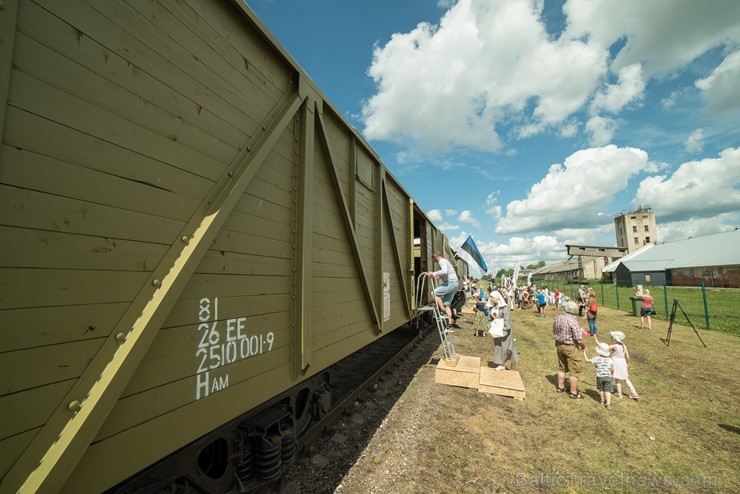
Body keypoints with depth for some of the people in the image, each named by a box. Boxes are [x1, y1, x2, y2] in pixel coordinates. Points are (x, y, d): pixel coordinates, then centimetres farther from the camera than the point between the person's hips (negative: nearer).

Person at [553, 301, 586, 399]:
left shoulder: (557, 318, -1)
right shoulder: (573, 321, -24)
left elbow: (554, 333, 10)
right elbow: (579, 340, -21)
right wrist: (583, 346, -2)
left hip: (559, 345, 7)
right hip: (571, 348, -7)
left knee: (562, 367, 22)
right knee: (574, 370, 7)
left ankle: (560, 387, 34)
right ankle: (573, 393, 17)